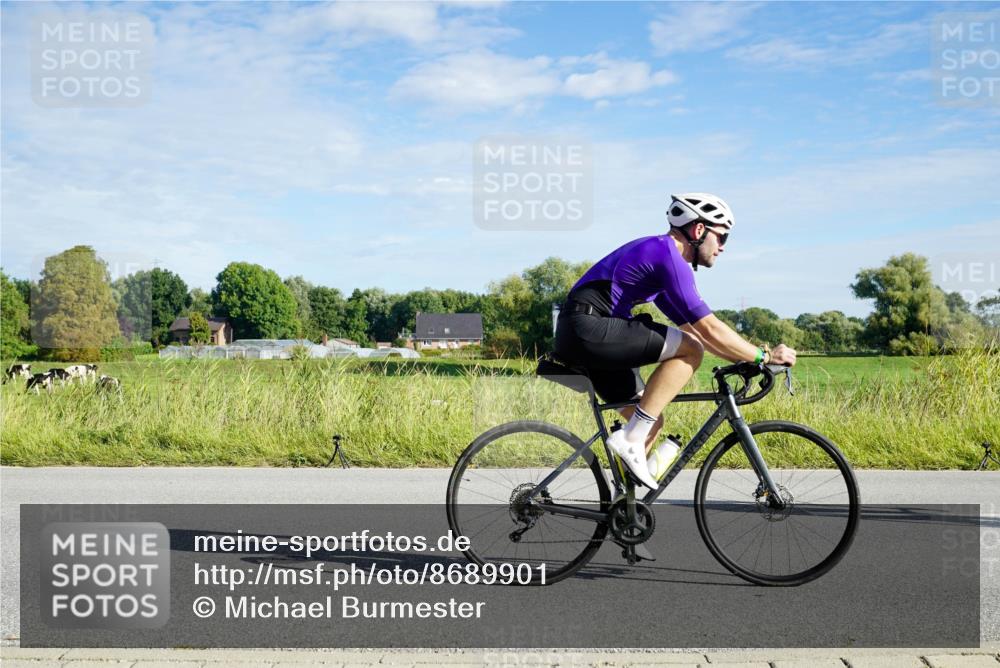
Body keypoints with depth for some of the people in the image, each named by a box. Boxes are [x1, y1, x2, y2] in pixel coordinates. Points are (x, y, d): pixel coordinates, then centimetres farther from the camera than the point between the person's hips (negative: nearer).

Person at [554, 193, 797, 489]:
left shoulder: (657, 253, 21)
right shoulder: (668, 256, -11)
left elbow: (692, 329, 25)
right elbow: (710, 330, -14)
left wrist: (746, 360, 21)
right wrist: (765, 356, -4)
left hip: (577, 335, 10)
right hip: (590, 327, -10)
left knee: (652, 421, 13)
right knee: (690, 350, -13)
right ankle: (630, 438, -13)